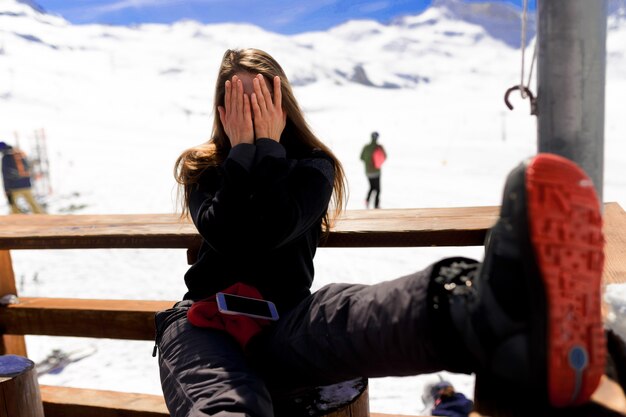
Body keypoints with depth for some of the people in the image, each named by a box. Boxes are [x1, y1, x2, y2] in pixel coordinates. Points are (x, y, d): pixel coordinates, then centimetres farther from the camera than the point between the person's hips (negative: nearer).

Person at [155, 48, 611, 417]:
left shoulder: (311, 164, 10)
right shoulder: (201, 169, 14)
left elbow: (275, 230, -10)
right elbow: (224, 234, -8)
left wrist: (268, 147, -4)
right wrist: (243, 150, -4)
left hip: (282, 322, 0)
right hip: (205, 320, 1)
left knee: (343, 312, -41)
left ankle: (490, 320, -74)